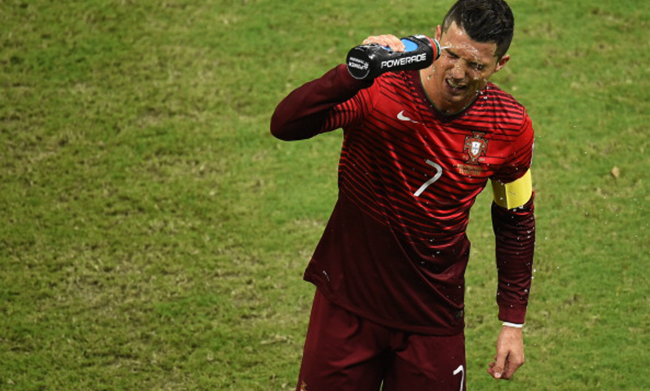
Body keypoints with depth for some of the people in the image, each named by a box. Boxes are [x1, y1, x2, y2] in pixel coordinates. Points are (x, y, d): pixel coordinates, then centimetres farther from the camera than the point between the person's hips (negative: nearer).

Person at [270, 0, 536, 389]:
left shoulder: (512, 128, -9)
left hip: (434, 311, 2)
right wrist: (354, 73, -46)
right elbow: (285, 125, -31)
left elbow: (516, 220, 7)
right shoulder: (379, 91, -19)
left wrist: (513, 323, 8)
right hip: (349, 300, -2)